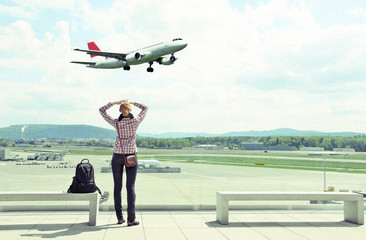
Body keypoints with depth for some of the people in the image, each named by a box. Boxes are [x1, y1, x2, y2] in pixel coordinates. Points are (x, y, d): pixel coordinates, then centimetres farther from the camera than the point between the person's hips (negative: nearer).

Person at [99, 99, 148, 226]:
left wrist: (115, 102, 3)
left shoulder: (116, 123, -8)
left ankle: (119, 217, 12)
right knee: (130, 187, 0)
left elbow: (101, 110, 5)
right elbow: (145, 108, 9)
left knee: (117, 187, 9)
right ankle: (131, 219, -5)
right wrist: (132, 102, 12)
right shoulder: (135, 121, -9)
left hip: (117, 156, 1)